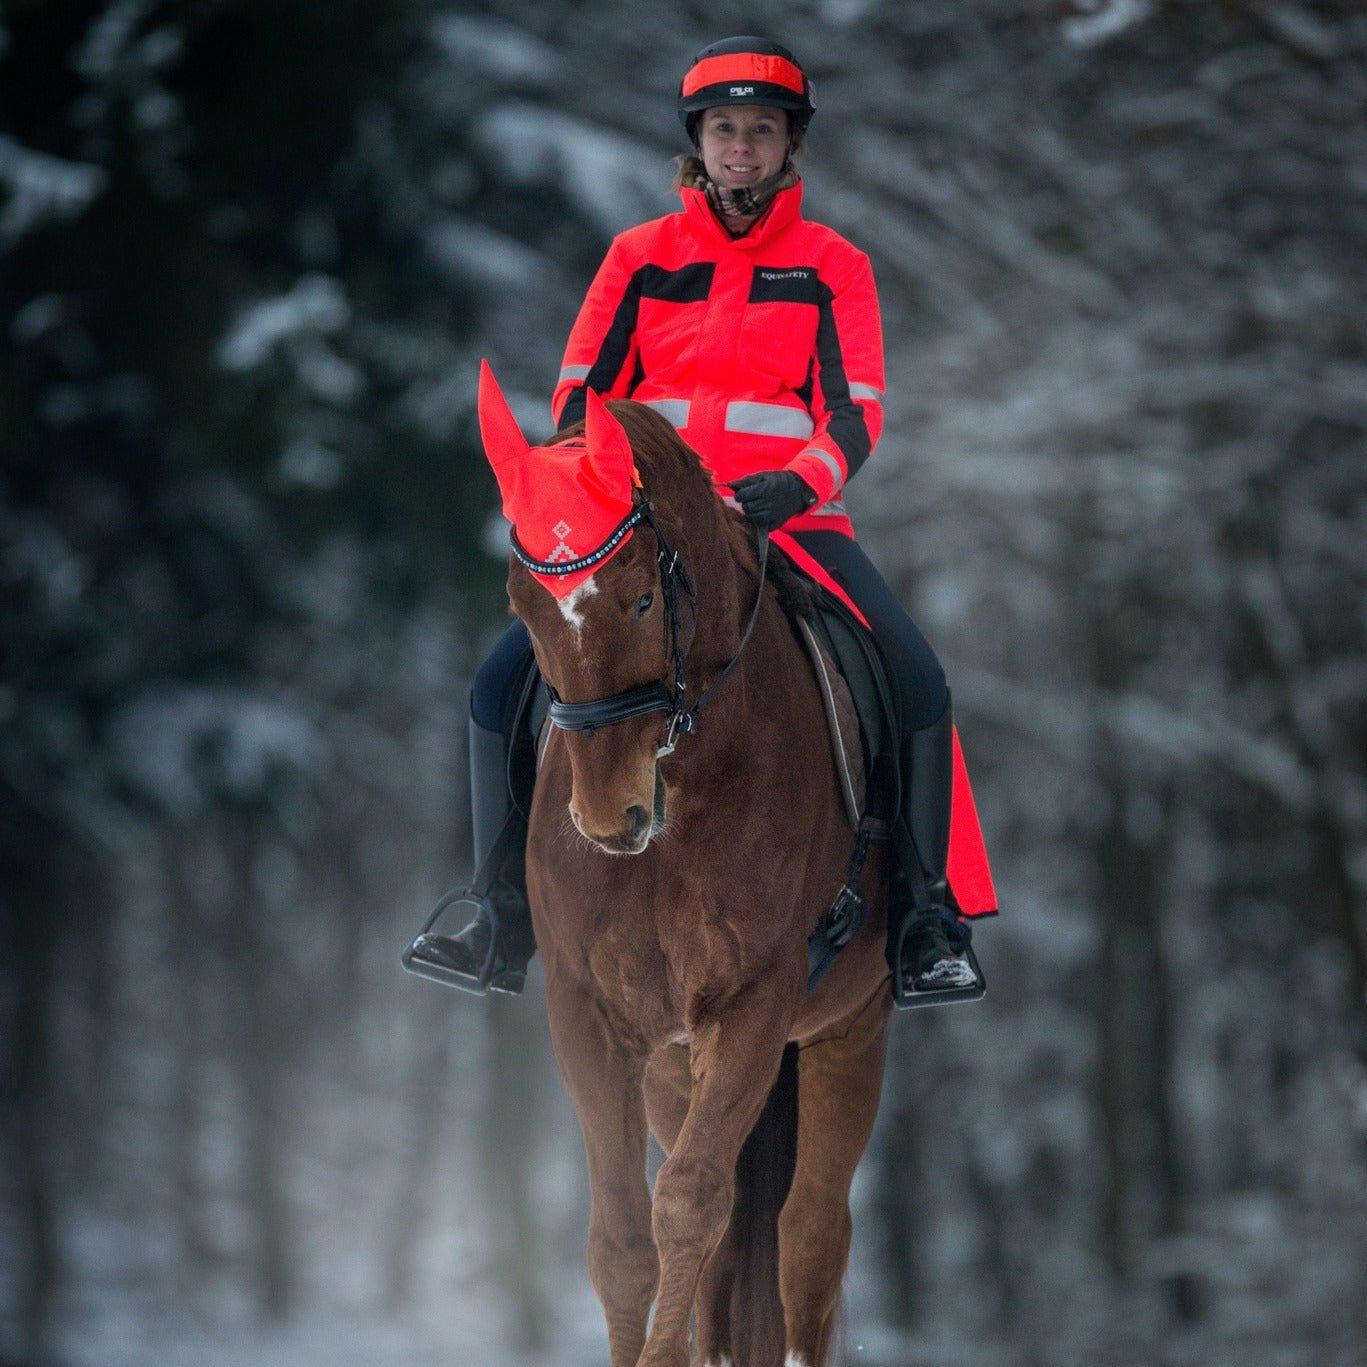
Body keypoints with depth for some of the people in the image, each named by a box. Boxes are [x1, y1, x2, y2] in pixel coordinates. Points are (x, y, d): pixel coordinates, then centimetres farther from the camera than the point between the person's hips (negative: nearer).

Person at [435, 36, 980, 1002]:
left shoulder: (833, 268, 7)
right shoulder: (640, 258, 11)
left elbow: (857, 414, -2)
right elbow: (580, 397, 9)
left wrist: (796, 485, -22)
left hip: (791, 518, -1)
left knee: (918, 683, -23)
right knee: (505, 683, -15)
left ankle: (928, 918, -9)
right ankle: (508, 917, -1)